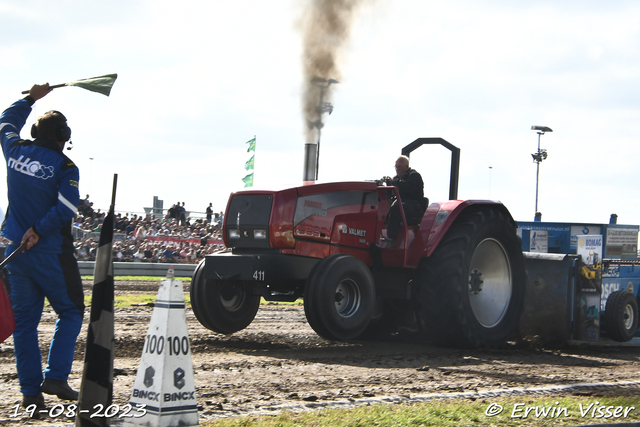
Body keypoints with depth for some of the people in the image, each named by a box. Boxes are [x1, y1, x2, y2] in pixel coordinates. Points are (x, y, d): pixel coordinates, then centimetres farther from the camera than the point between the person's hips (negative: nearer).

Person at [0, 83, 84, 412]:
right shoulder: (65, 167, -9)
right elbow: (66, 208, -23)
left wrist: (31, 98, 35)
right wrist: (39, 230, -17)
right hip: (50, 253, -5)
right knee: (70, 312, 10)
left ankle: (30, 391, 6)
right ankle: (56, 376, -3)